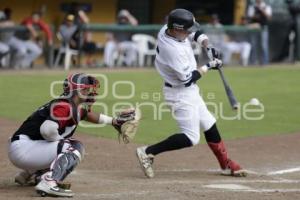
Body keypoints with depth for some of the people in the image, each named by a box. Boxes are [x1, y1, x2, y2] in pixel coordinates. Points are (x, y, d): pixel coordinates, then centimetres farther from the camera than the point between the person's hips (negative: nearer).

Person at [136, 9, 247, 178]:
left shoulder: (168, 29, -7)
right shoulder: (173, 49, -33)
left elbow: (196, 33, 10)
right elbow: (188, 78, -25)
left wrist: (207, 46, -8)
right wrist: (209, 66, -14)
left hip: (189, 91, 10)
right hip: (181, 94, -10)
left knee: (209, 125, 17)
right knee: (191, 138, -10)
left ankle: (226, 164, 28)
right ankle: (148, 152, -7)